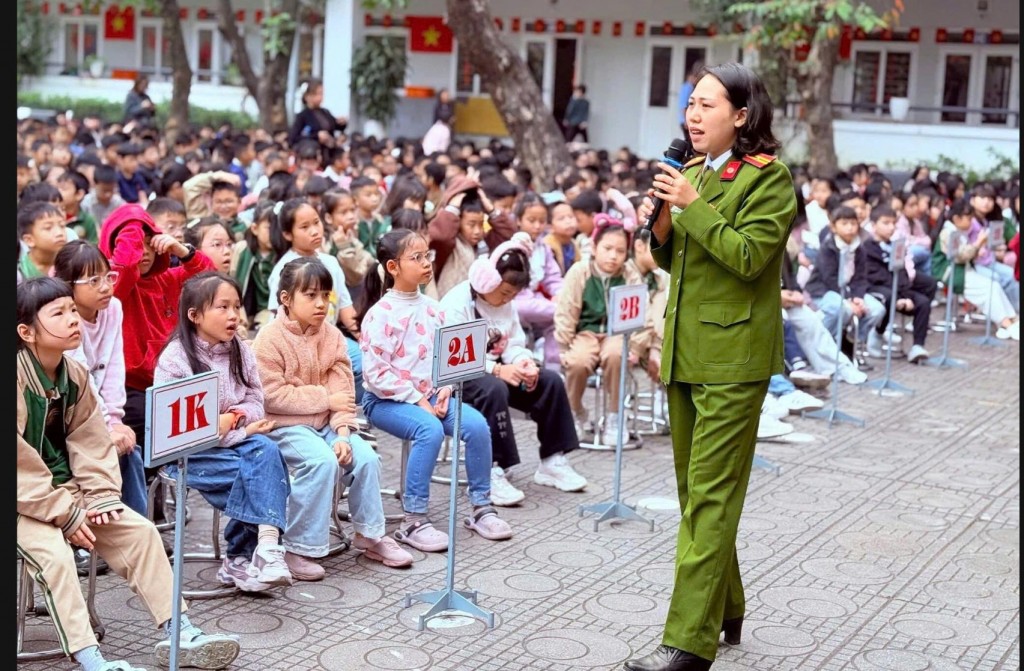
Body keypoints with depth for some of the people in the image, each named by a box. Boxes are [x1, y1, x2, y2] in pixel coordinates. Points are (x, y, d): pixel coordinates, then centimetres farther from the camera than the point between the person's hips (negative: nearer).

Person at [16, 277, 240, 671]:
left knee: (140, 531, -2)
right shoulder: (17, 377, -21)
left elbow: (90, 442, 6)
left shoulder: (74, 374, 3)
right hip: (25, 502, -7)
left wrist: (101, 498, -8)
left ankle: (179, 634, 2)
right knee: (54, 553, -31)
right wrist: (64, 514, -20)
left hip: (66, 489, 7)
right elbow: (19, 464, -22)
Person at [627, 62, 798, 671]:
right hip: (685, 351, 8)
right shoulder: (693, 172, 14)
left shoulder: (769, 177, -8)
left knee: (710, 497, -9)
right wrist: (661, 224, -1)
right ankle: (724, 610, 29)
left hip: (733, 355, -8)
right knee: (696, 492, 15)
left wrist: (692, 206, -19)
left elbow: (749, 256, -19)